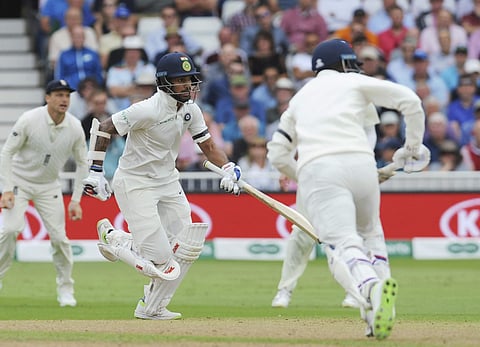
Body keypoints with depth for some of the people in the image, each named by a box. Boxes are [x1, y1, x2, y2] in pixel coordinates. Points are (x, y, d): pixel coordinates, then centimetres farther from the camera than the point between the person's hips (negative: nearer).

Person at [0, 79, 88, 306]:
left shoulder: (75, 128, -11)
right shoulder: (29, 120, -20)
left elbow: (82, 164, 2)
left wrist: (76, 200, -3)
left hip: (49, 187, 3)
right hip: (19, 182, -3)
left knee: (59, 236, -5)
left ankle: (65, 288, 13)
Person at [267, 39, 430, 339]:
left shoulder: (301, 96, 31)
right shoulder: (354, 82, 22)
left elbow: (277, 153, 30)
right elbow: (410, 101, 12)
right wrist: (412, 148, 22)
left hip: (314, 169, 0)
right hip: (359, 162, 0)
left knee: (343, 245, -15)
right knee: (370, 233, 23)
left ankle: (372, 288, -47)